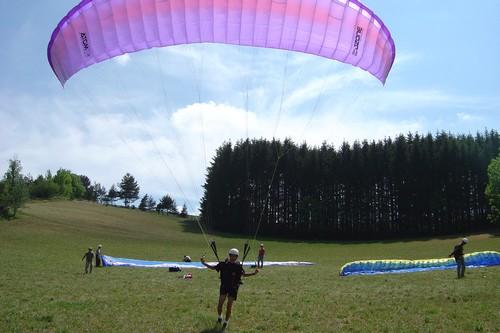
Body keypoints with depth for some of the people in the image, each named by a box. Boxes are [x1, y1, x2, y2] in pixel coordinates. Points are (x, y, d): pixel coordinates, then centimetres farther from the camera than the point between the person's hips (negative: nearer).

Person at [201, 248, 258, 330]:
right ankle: (219, 317, 27)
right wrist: (204, 263, -5)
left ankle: (226, 322, 21)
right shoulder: (223, 264, -8)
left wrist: (254, 273, -9)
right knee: (220, 303, -3)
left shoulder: (238, 266, -9)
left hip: (233, 287, -1)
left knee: (229, 306, 1)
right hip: (224, 286, 1)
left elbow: (244, 274, 4)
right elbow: (213, 268, 3)